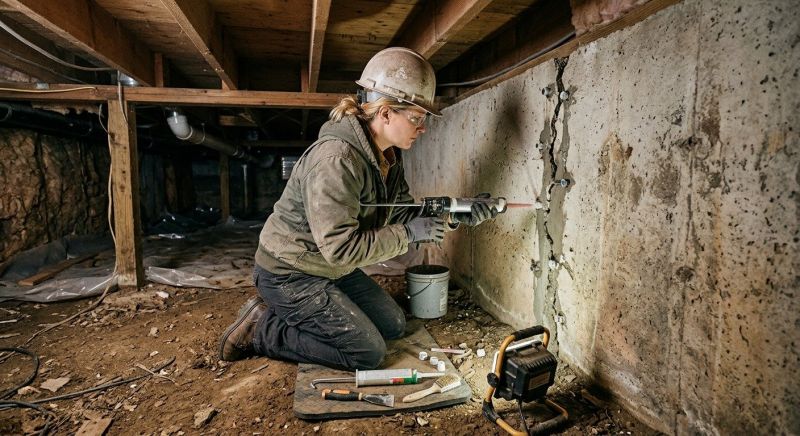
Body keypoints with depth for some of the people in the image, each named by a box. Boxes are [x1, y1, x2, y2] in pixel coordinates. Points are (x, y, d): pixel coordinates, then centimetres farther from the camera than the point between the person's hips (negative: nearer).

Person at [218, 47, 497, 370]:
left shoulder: (389, 156, 0)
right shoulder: (336, 159, -31)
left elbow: (403, 213, 4)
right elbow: (340, 247, -32)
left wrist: (454, 217, -10)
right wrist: (408, 233, -25)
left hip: (334, 270, 9)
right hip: (290, 274, -9)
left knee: (394, 326, 14)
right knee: (368, 353, -8)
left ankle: (291, 315, 19)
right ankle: (262, 329, 2)